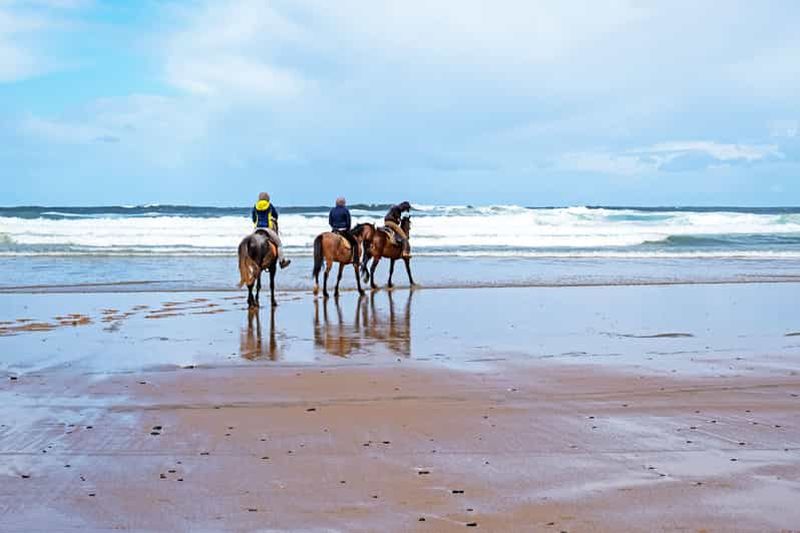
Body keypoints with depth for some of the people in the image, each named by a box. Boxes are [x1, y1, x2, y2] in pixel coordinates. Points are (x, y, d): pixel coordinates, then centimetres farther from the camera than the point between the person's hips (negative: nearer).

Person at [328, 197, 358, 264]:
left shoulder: (332, 210, 7)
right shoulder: (345, 210, -7)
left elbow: (330, 222, 9)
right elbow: (348, 222, -6)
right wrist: (348, 229, 10)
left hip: (334, 231, 5)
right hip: (344, 230, -5)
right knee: (355, 243, 4)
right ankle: (355, 261, -7)